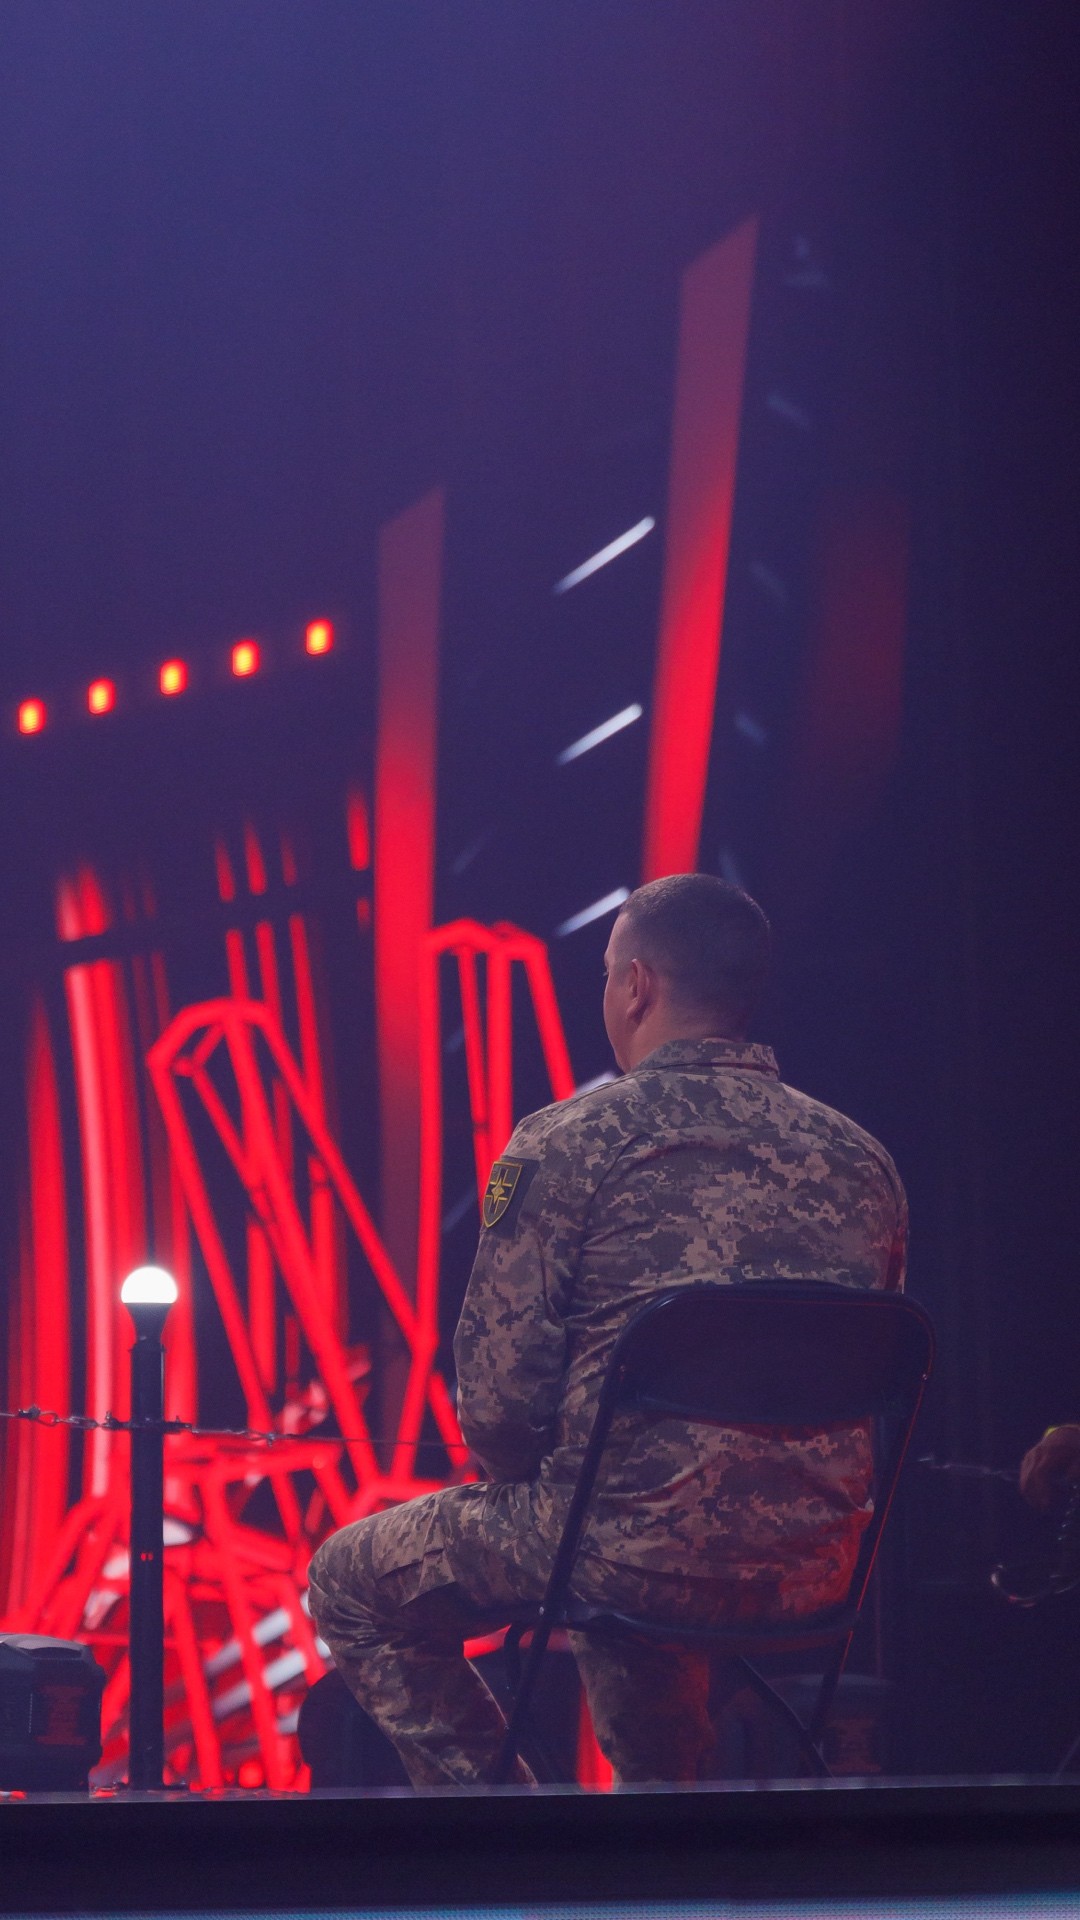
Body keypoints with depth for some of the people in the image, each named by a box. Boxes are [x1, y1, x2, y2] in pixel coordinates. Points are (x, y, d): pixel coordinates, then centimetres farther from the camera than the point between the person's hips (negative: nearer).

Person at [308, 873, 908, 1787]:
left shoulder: (569, 1144, -7)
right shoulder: (861, 1161, 9)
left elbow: (497, 1397, -8)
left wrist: (532, 1482, 12)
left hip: (642, 1554, -6)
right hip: (817, 1572, 6)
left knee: (354, 1584, 17)